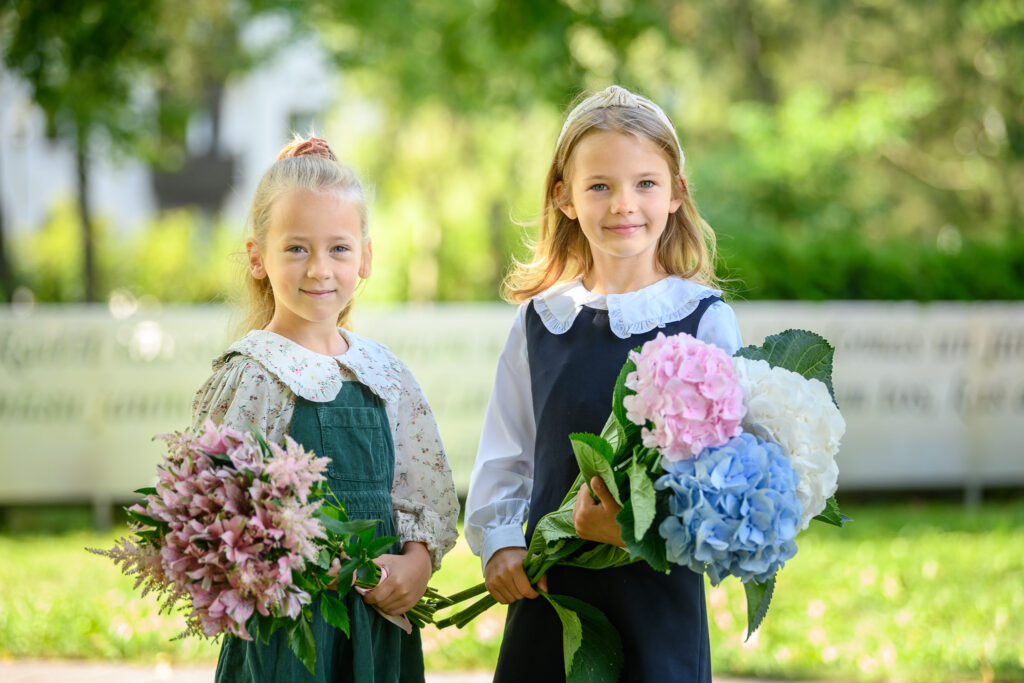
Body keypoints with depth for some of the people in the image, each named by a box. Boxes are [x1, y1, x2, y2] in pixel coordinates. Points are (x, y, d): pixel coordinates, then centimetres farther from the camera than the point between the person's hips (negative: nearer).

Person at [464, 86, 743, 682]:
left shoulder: (705, 320, -3)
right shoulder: (540, 320, 8)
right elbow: (504, 455, 13)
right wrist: (499, 543, -3)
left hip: (658, 593, -3)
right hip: (547, 589, 3)